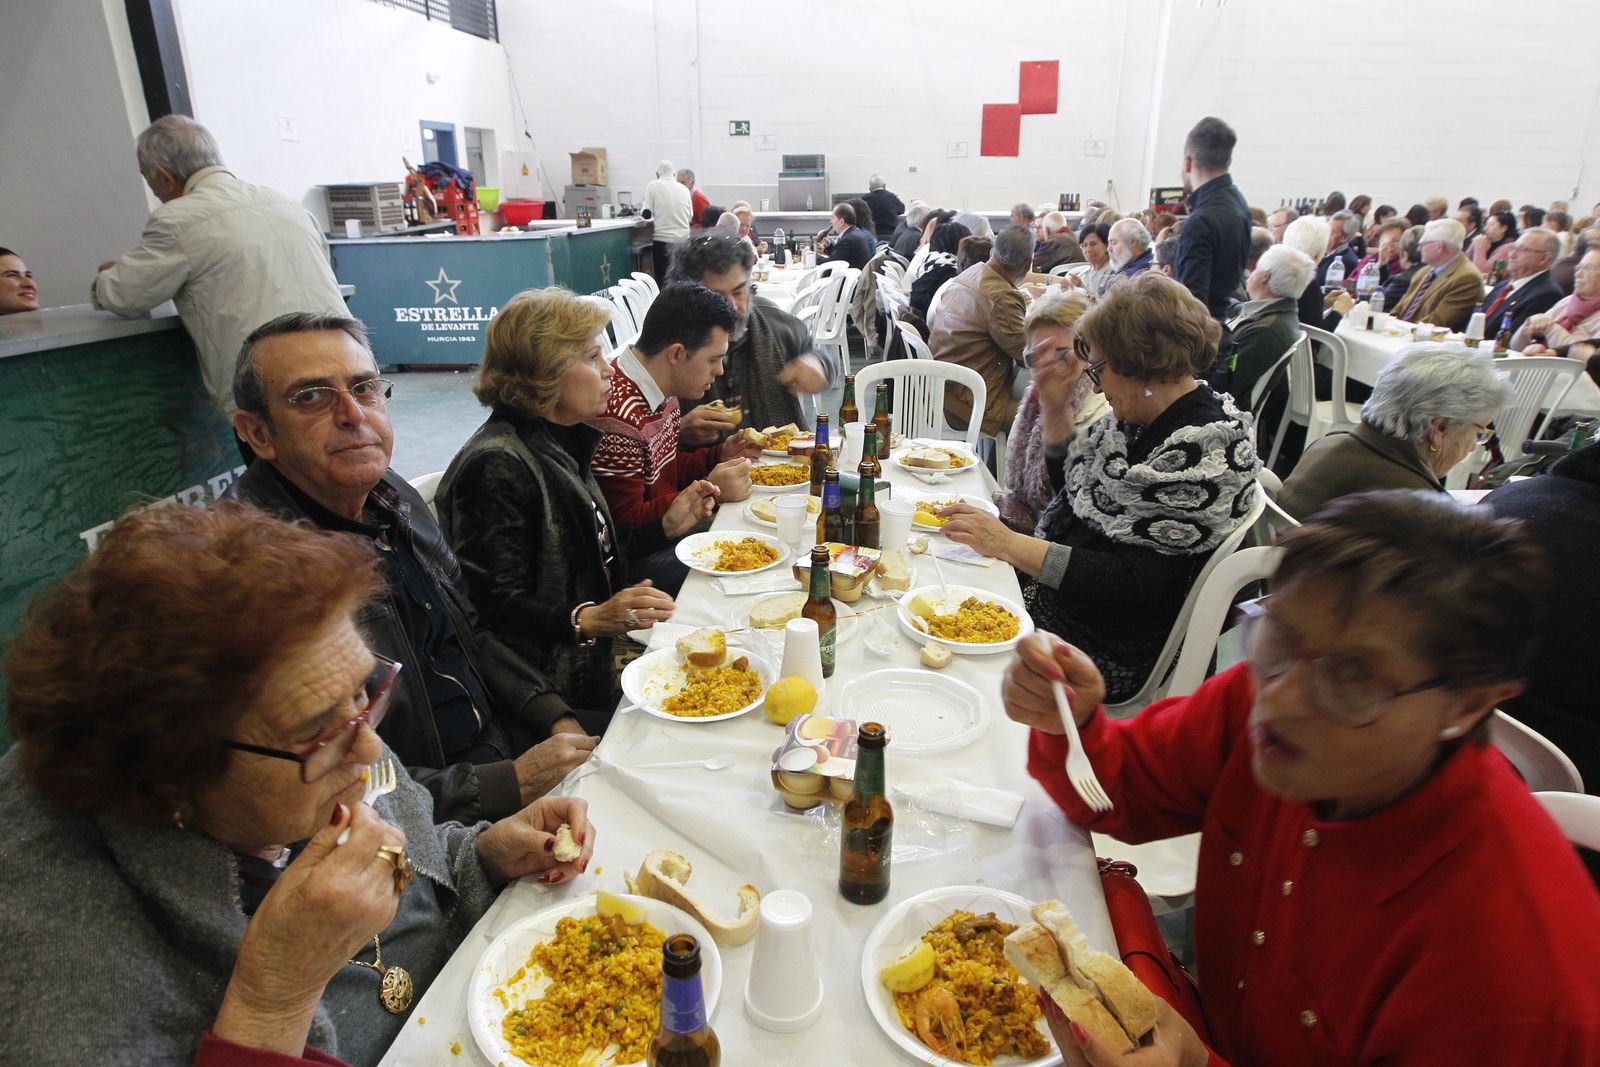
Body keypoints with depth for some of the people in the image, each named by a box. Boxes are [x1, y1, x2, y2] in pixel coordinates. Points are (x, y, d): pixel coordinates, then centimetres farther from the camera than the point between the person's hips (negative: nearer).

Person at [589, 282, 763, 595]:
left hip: (668, 532, 10)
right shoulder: (618, 418, -26)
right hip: (634, 560, -10)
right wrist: (711, 491, -21)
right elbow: (624, 527, -22)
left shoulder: (663, 392, 6)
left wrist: (720, 455, 4)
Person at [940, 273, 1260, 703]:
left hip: (1104, 651, -9)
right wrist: (1054, 408, 2)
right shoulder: (1140, 416, 4)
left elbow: (1133, 583, -27)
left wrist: (1010, 545, -31)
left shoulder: (1202, 449, -23)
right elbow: (1075, 490, 16)